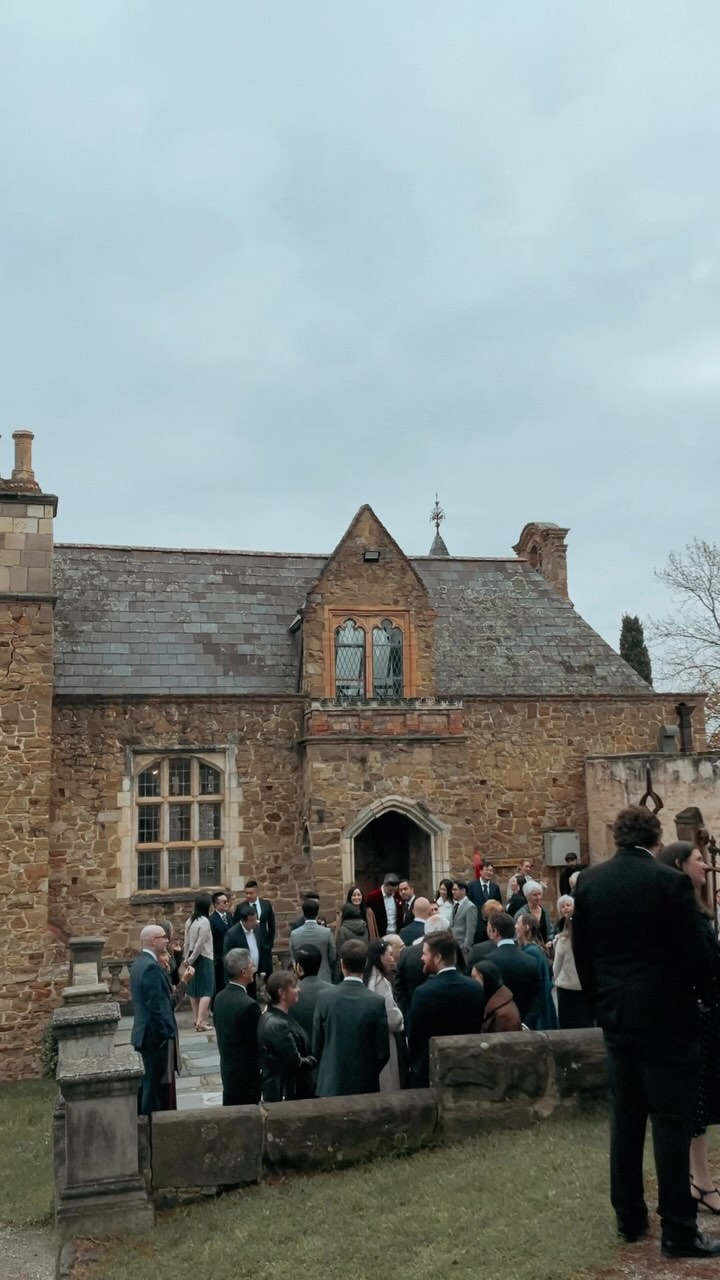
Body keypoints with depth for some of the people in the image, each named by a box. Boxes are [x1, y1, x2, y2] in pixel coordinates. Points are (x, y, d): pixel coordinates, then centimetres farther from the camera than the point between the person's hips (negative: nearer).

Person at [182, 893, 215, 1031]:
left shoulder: (189, 921, 4)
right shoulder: (205, 921, -17)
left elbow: (187, 941, 6)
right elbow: (200, 944, -18)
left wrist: (187, 957, 10)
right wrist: (192, 959, -8)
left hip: (192, 958, 7)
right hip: (203, 958, -7)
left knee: (194, 990, 14)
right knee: (206, 991, -4)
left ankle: (197, 1019, 22)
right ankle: (201, 1021, -14)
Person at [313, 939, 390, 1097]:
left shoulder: (324, 997, -9)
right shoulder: (376, 1003, -13)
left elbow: (316, 1046, -2)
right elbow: (383, 1052, -7)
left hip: (330, 1084, 1)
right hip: (365, 1085, -1)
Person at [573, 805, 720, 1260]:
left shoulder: (588, 881, 0)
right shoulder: (670, 881, -14)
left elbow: (582, 953, 4)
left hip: (617, 1015, 5)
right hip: (666, 1016, -5)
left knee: (625, 1117, 14)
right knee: (672, 1121, 3)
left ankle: (630, 1217, 23)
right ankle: (678, 1230, 8)